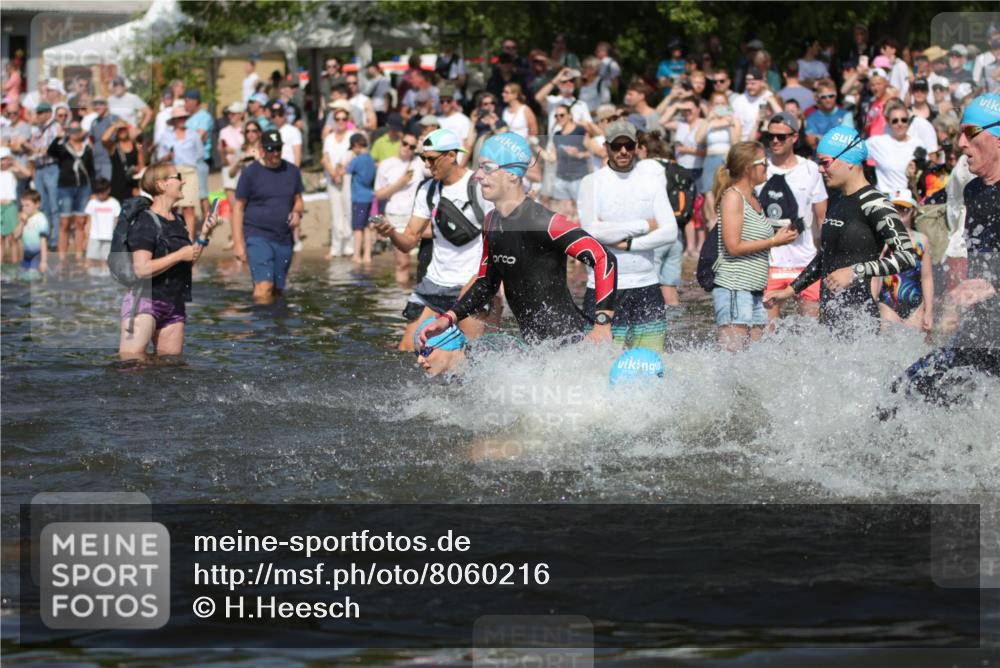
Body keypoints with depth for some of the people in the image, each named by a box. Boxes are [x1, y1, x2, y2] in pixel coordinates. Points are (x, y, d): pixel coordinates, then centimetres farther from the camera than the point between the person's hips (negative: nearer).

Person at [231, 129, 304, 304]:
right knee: (264, 286, -20)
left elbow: (298, 200, 21)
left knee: (276, 290, 8)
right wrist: (238, 243, -7)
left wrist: (297, 213, -5)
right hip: (257, 236, -5)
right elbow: (238, 208, 0)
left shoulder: (292, 171, 11)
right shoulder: (250, 172, -1)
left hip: (284, 238, 5)